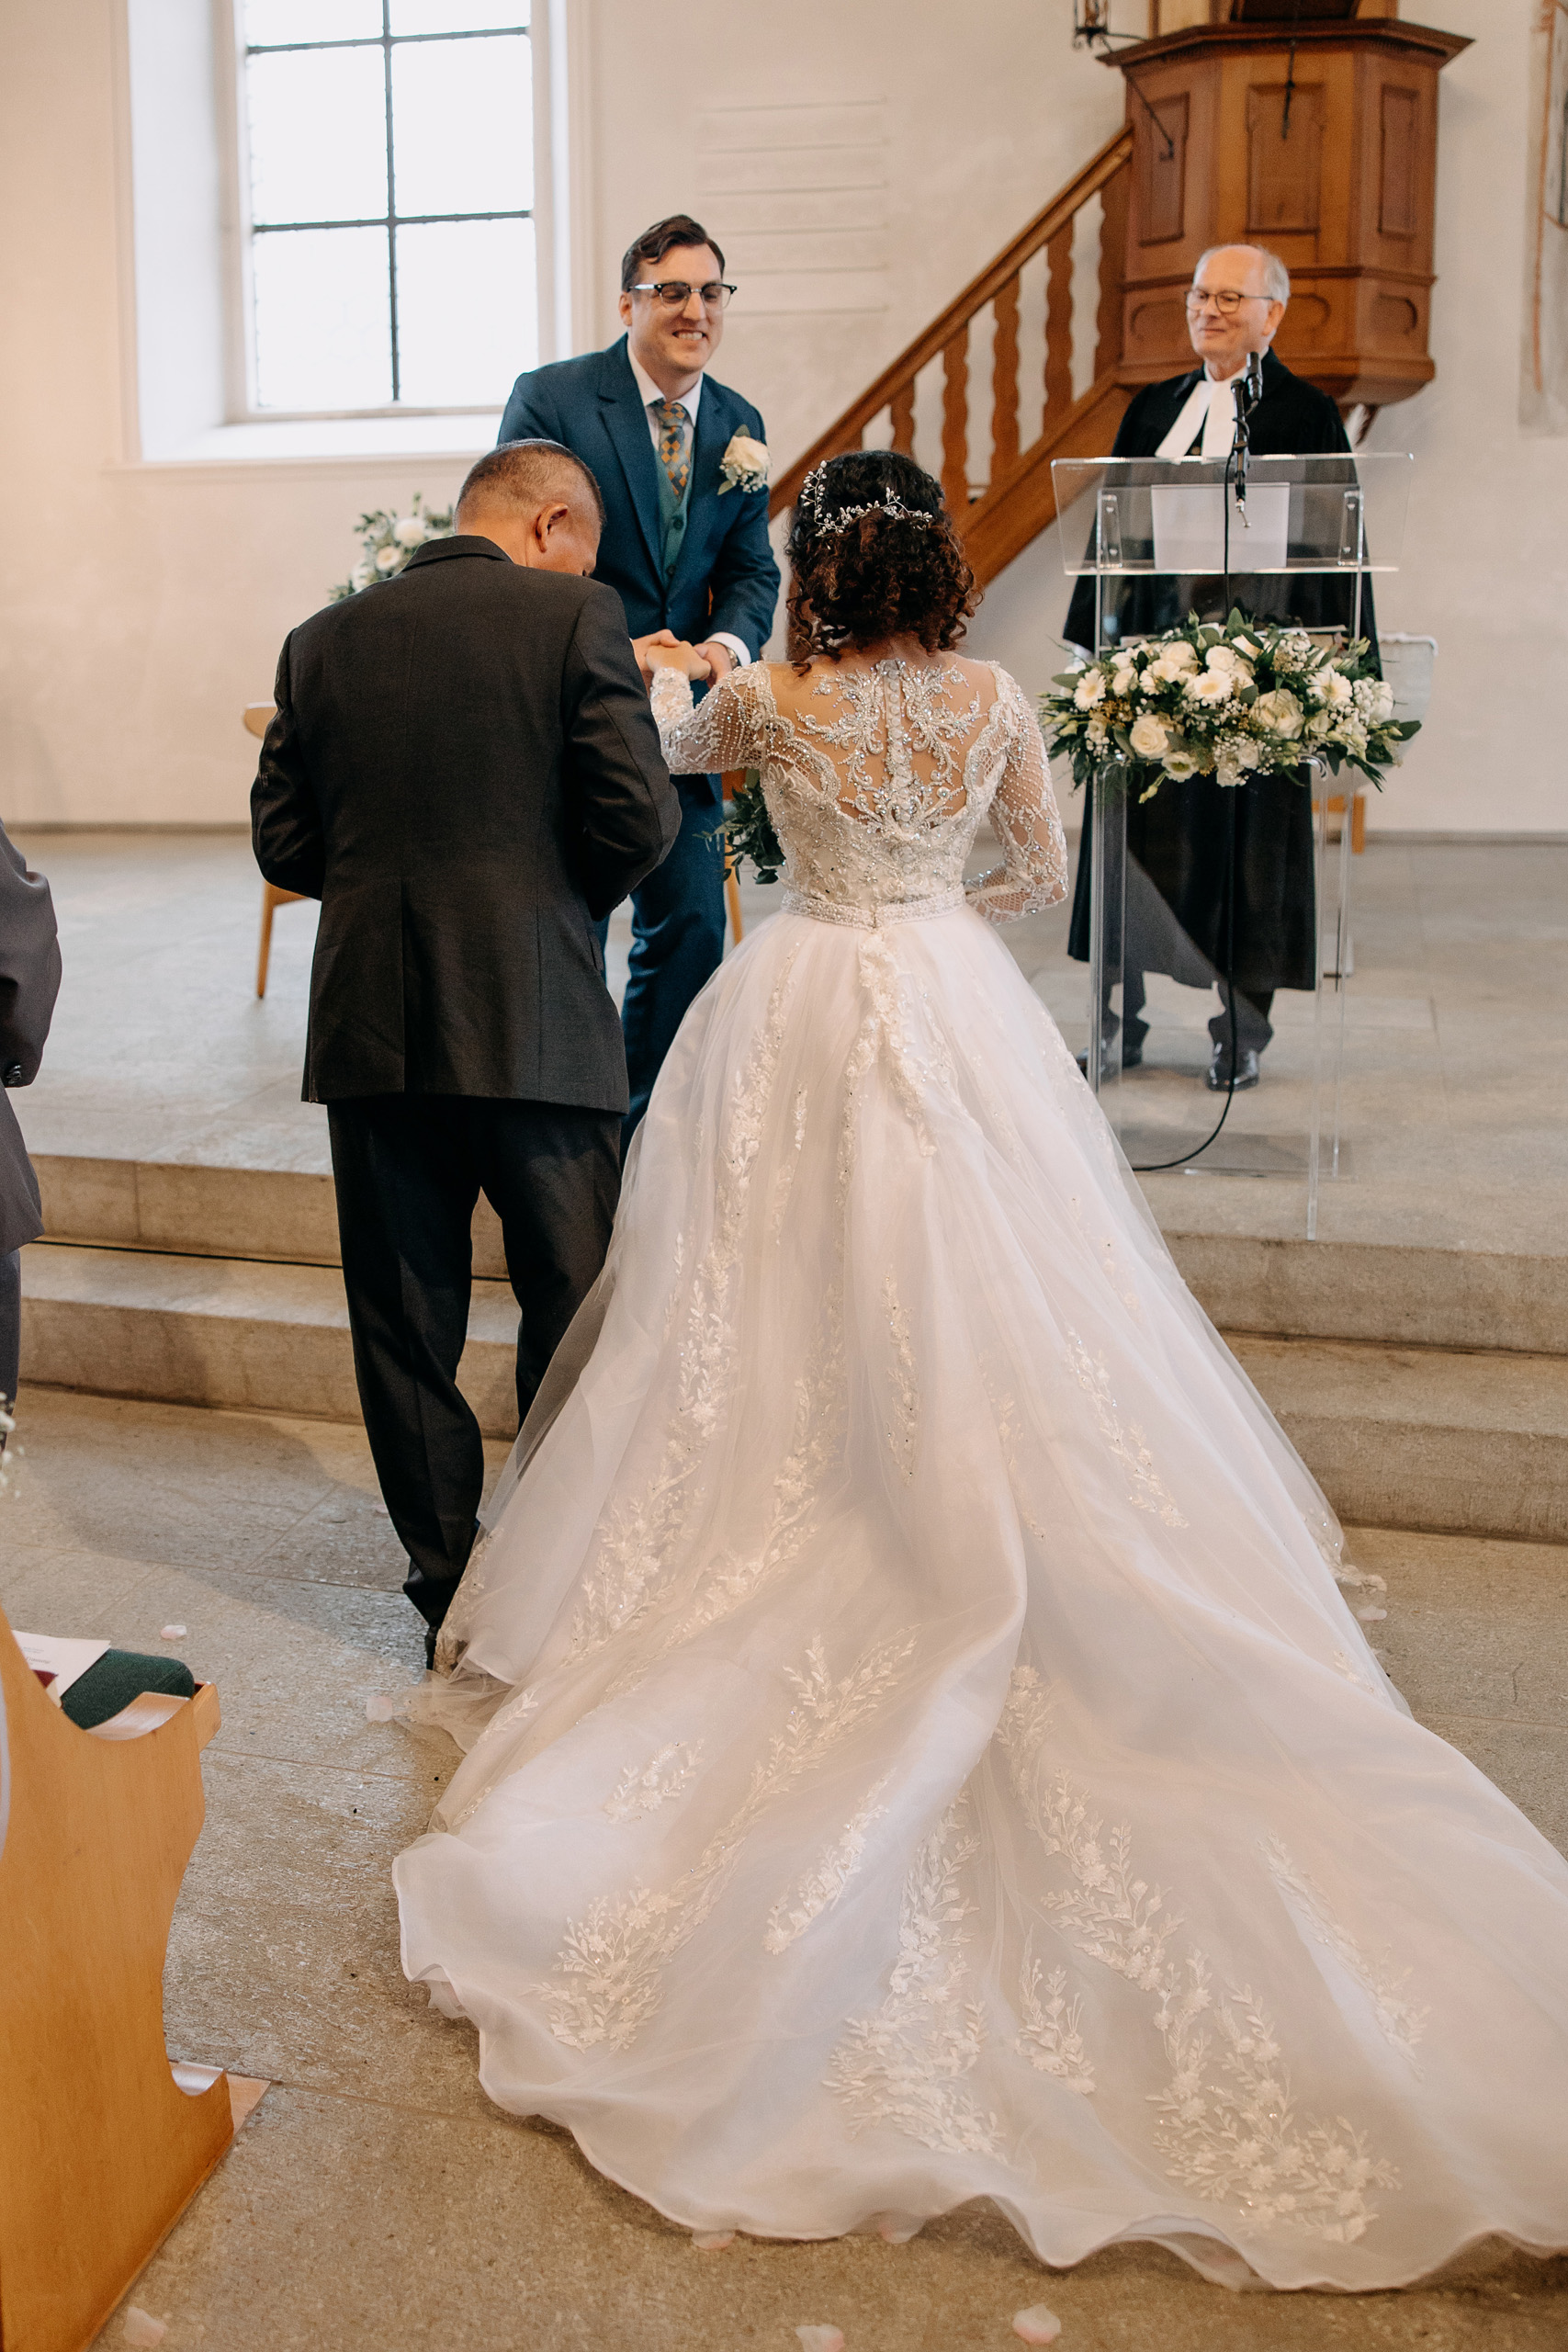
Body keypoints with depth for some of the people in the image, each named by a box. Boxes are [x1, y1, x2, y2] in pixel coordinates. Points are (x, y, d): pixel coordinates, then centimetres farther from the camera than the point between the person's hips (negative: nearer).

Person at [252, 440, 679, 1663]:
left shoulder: (323, 641, 8)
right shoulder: (575, 616, -3)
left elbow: (284, 842, 8)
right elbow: (639, 818, -9)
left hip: (370, 1030, 4)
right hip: (537, 1025, -3)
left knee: (406, 1324, 12)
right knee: (576, 1312, 11)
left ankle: (450, 1593, 21)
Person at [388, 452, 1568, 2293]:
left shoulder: (768, 705, -5)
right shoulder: (993, 701, -1)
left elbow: (658, 743, 18)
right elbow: (1039, 875, 10)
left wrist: (673, 671, 41)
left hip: (800, 1023, -1)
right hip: (956, 1022, 1)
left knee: (802, 1329, 7)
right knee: (982, 1319, 7)